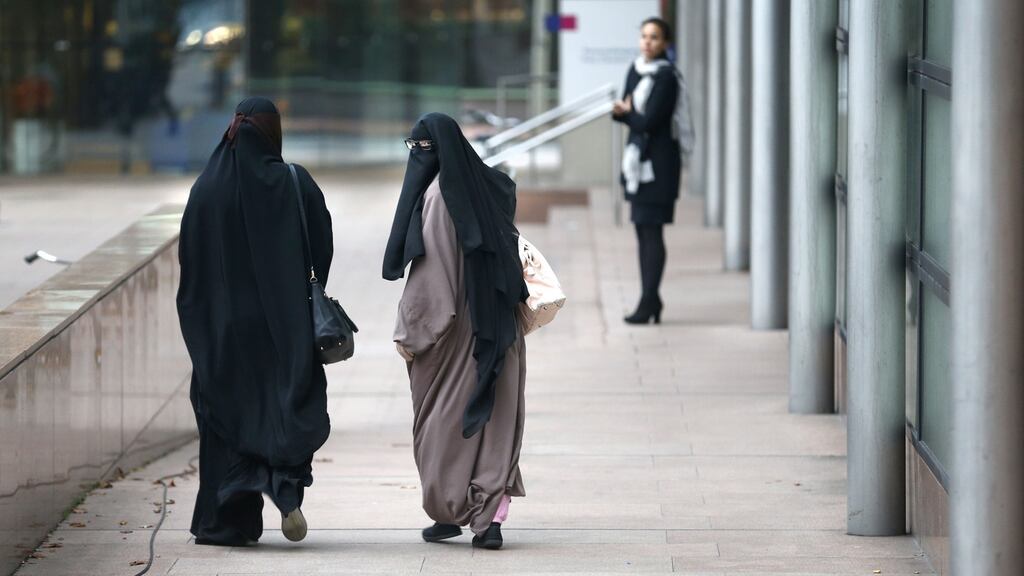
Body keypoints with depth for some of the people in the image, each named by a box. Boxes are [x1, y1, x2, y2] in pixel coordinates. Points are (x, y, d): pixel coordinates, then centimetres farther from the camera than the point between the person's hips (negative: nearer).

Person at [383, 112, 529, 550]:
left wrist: (409, 331, -12)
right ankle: (492, 518, -5)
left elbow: (430, 269, -17)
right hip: (495, 328, 6)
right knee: (495, 422, 3)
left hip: (450, 327, -6)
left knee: (445, 416, 8)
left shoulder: (437, 196, -16)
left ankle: (450, 512, 17)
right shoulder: (486, 189, 7)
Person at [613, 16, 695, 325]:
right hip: (638, 157, 9)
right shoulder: (636, 70, 12)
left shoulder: (665, 77, -13)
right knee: (643, 230, 12)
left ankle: (648, 302, -8)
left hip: (659, 160, -8)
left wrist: (624, 113, 1)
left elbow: (649, 122, -18)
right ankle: (651, 299, 18)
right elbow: (625, 109, 14)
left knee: (652, 230, -8)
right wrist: (624, 112, -10)